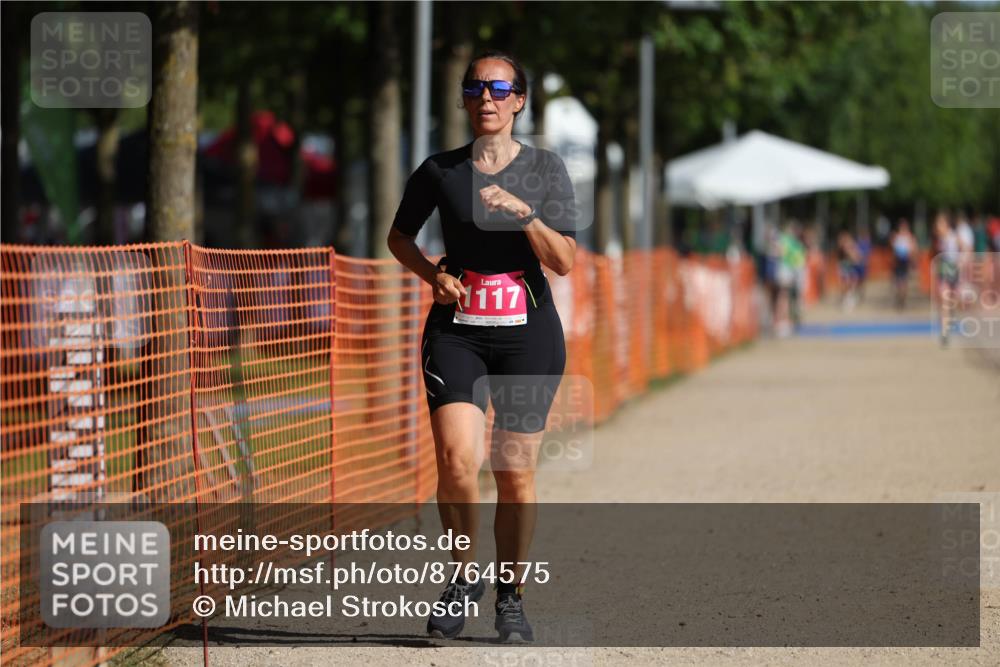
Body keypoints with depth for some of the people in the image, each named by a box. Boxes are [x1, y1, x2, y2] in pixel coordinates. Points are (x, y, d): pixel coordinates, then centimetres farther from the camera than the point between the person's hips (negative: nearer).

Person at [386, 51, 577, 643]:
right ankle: (466, 574, 5)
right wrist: (434, 275, 0)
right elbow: (399, 236, 18)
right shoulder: (440, 171, 3)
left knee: (516, 473, 1)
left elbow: (564, 262, -4)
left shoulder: (546, 169, 2)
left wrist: (525, 214, -19)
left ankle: (511, 595, 16)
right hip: (457, 330, 0)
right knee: (456, 460, -17)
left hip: (529, 332, 0)